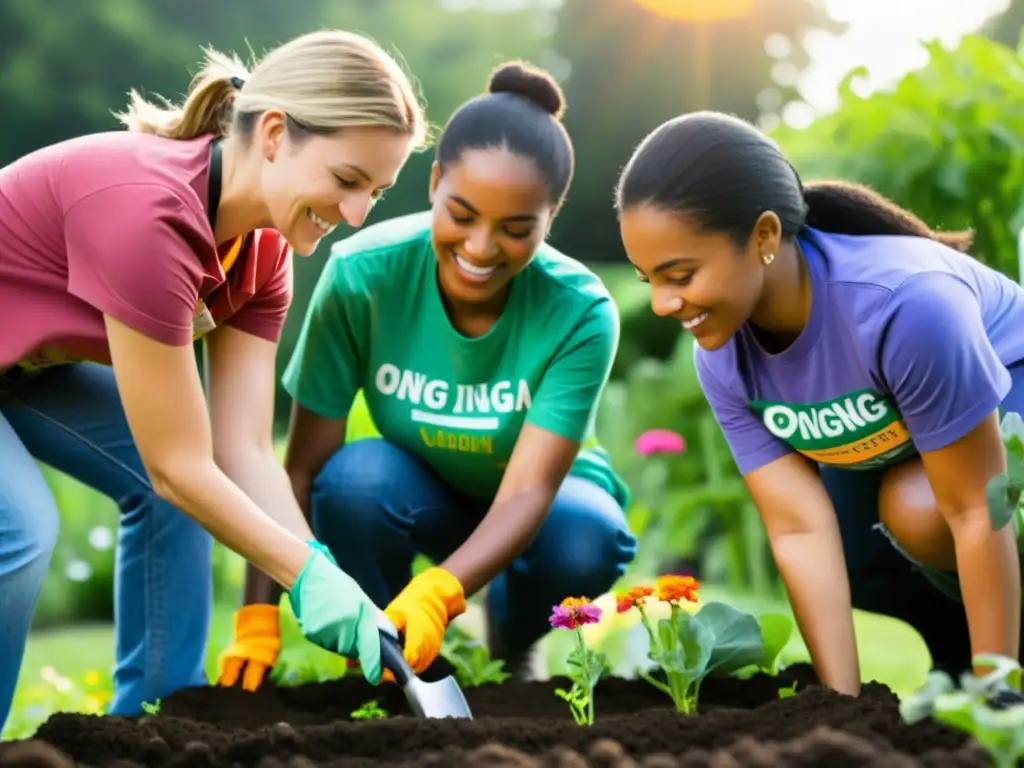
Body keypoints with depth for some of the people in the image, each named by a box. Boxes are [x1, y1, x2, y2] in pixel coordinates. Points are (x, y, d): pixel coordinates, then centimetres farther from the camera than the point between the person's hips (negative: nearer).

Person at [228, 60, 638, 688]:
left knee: (587, 540, -34)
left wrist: (434, 597, -52)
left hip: (542, 500, 0)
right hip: (421, 495, 0)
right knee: (357, 477, -33)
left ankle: (513, 646, 2)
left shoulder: (579, 311, -28)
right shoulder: (363, 274, -27)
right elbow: (302, 468, -23)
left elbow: (528, 490, -34)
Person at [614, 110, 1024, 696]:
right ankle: (957, 650, 12)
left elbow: (975, 512, -34)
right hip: (888, 451, 6)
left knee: (918, 509, -32)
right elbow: (801, 528, -24)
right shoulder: (723, 355, -20)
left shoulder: (906, 303, -40)